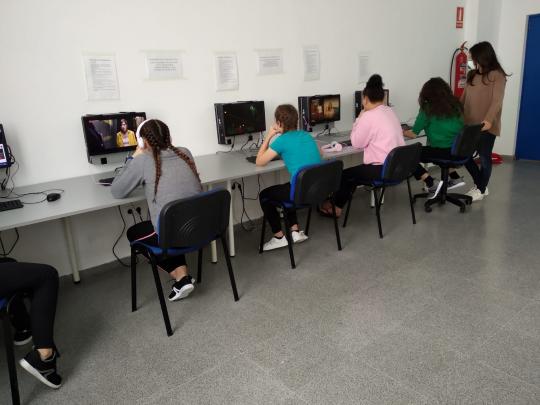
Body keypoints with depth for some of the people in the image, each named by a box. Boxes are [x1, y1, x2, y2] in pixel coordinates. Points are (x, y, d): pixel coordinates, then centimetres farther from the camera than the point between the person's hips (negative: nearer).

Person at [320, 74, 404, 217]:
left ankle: (335, 208, 25)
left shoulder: (369, 116, -16)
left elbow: (356, 143, -7)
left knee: (345, 175, 8)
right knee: (356, 172, 23)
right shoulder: (390, 112, 10)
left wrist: (359, 119, 2)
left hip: (383, 170, -9)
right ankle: (338, 204, 31)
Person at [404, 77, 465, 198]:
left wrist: (402, 132, 16)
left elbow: (413, 134, -3)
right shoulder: (456, 105, 10)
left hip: (442, 151, -7)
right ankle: (455, 178, 28)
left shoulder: (427, 108, -5)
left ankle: (432, 183, -5)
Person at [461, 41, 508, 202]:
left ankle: (481, 190, 22)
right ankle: (479, 184, 28)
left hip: (486, 127, -6)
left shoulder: (497, 75, -8)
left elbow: (497, 101, -19)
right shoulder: (472, 75, 11)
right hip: (469, 124, 6)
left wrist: (488, 120, -32)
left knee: (484, 157, 6)